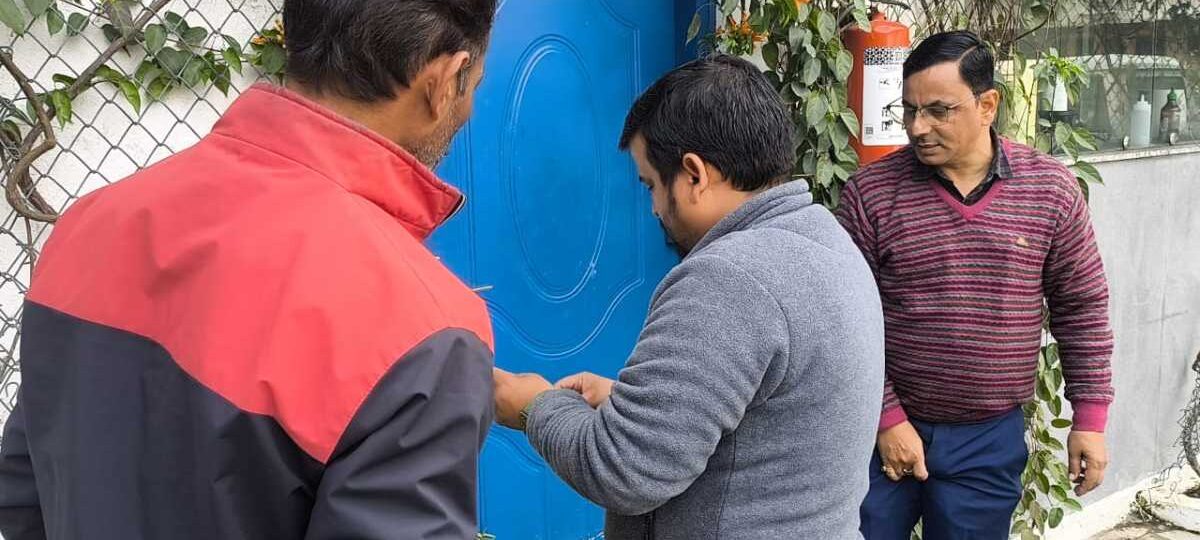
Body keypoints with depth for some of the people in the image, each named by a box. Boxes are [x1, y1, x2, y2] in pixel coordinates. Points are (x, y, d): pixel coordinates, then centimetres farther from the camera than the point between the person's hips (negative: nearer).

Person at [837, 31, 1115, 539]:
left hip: (990, 440, 1)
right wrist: (886, 418, -9)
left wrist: (1090, 418, 4)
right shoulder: (870, 193, -9)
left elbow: (1081, 309, 5)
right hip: (884, 428, -1)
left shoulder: (1051, 188, -2)